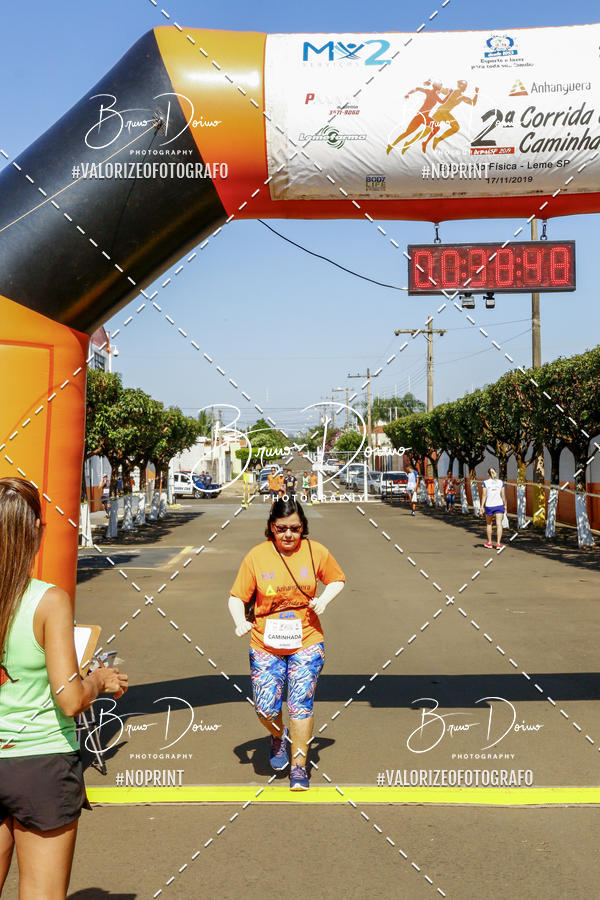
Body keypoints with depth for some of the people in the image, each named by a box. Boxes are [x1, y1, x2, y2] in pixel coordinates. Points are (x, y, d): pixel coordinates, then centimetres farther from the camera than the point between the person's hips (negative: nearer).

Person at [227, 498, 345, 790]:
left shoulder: (316, 552, -2)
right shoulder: (256, 556, -6)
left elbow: (337, 579, 13)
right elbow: (237, 597, -2)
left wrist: (324, 599, -6)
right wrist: (240, 622, -21)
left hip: (307, 642, 0)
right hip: (266, 645, 0)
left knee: (300, 703, -6)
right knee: (266, 709, -2)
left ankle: (298, 767, 12)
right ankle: (278, 735, 34)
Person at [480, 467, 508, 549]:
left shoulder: (485, 483, -1)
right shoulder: (501, 482, 4)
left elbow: (484, 495, -4)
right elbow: (503, 495, 4)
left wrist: (482, 507, -1)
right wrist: (505, 505, 14)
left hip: (489, 506, 0)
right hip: (499, 505, 1)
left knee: (488, 524, 16)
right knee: (499, 524, -1)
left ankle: (489, 543, 23)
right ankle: (498, 543, -9)